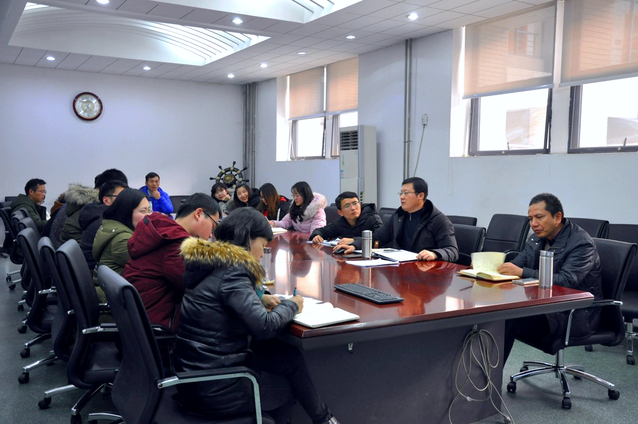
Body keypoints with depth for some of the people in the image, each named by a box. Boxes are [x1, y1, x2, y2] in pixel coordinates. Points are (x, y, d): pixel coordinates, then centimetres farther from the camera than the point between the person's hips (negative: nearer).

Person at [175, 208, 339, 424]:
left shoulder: (209, 261, 6)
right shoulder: (231, 272, -22)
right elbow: (265, 326, -26)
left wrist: (259, 300, 7)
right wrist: (291, 305, -8)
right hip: (213, 389, -8)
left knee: (289, 356, 12)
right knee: (289, 387, 13)